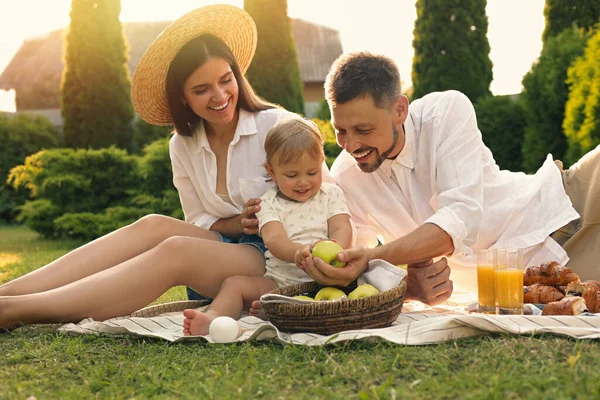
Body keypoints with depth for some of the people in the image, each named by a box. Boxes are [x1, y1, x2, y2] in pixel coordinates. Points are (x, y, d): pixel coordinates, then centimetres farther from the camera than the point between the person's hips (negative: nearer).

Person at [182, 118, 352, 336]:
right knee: (234, 283, -15)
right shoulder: (269, 203, 4)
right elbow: (274, 239, -14)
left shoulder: (331, 194, 8)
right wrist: (298, 252, -39)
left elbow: (342, 229, -5)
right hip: (279, 280, 2)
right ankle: (213, 317, -44)